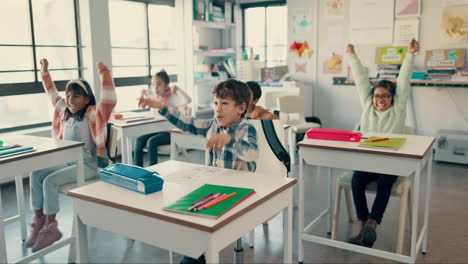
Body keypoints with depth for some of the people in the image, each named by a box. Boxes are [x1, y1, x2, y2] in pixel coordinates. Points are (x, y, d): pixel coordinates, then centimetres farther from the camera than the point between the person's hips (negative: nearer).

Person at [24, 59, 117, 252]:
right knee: (36, 175, -5)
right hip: (66, 162, 8)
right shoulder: (64, 112, 11)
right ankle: (39, 219, 2)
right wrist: (45, 72, 22)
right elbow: (52, 94, 25)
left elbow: (108, 101, -27)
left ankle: (51, 227, -9)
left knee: (50, 181, -22)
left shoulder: (92, 114, -10)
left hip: (87, 165, -8)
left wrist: (105, 75, -37)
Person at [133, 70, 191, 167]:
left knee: (151, 142, -29)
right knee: (139, 140, -17)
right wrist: (142, 93, 14)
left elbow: (187, 101, -29)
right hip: (155, 130, 7)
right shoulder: (153, 95, 10)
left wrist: (177, 89, -23)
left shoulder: (172, 97, -9)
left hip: (170, 132, -6)